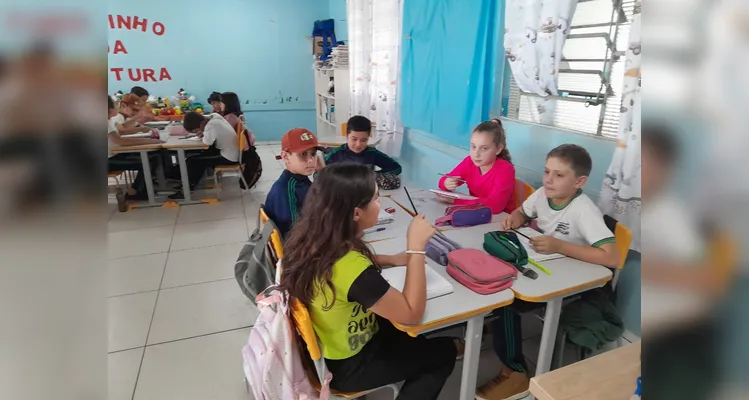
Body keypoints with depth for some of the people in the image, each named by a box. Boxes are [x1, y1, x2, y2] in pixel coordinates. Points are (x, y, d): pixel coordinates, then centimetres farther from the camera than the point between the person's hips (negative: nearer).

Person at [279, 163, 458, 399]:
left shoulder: (310, 237, -14)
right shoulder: (352, 269, -39)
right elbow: (412, 314, -26)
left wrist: (393, 259, -4)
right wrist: (416, 247, -25)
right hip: (346, 366, -7)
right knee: (444, 352, 13)